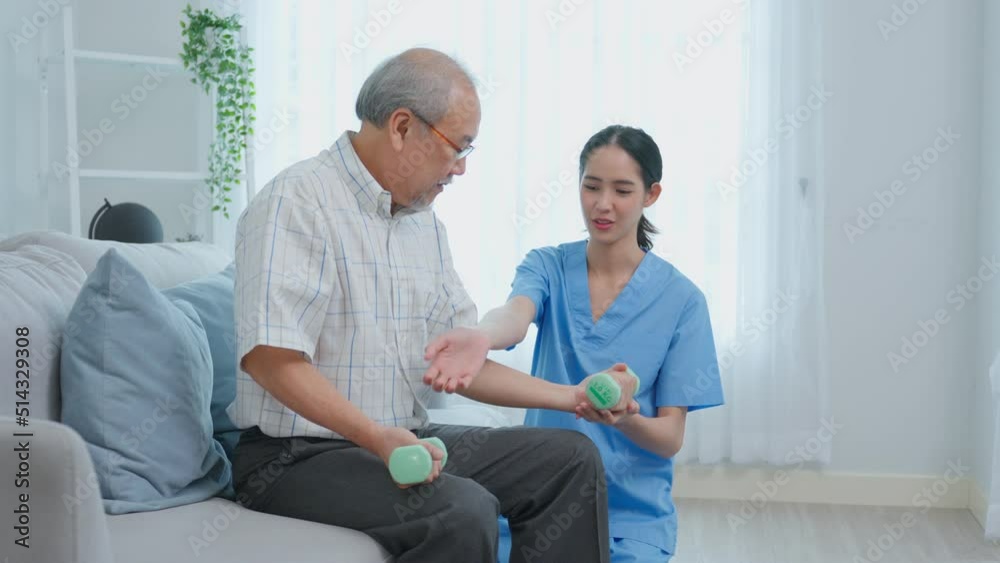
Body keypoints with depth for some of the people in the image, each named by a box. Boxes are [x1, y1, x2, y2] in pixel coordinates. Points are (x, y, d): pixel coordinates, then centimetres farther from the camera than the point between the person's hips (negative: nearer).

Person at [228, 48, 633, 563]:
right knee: (463, 511, -32)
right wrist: (377, 437, -32)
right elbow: (270, 358, -23)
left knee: (572, 459, -2)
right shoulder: (297, 202, -13)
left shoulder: (426, 223, 13)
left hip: (407, 441, 8)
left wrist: (571, 396, 8)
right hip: (296, 457, -8)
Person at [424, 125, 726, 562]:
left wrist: (625, 418, -29)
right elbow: (516, 314, -25)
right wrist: (482, 336, -49)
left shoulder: (680, 300, -5)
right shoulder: (548, 266, -1)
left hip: (632, 516, -1)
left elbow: (671, 438, -6)